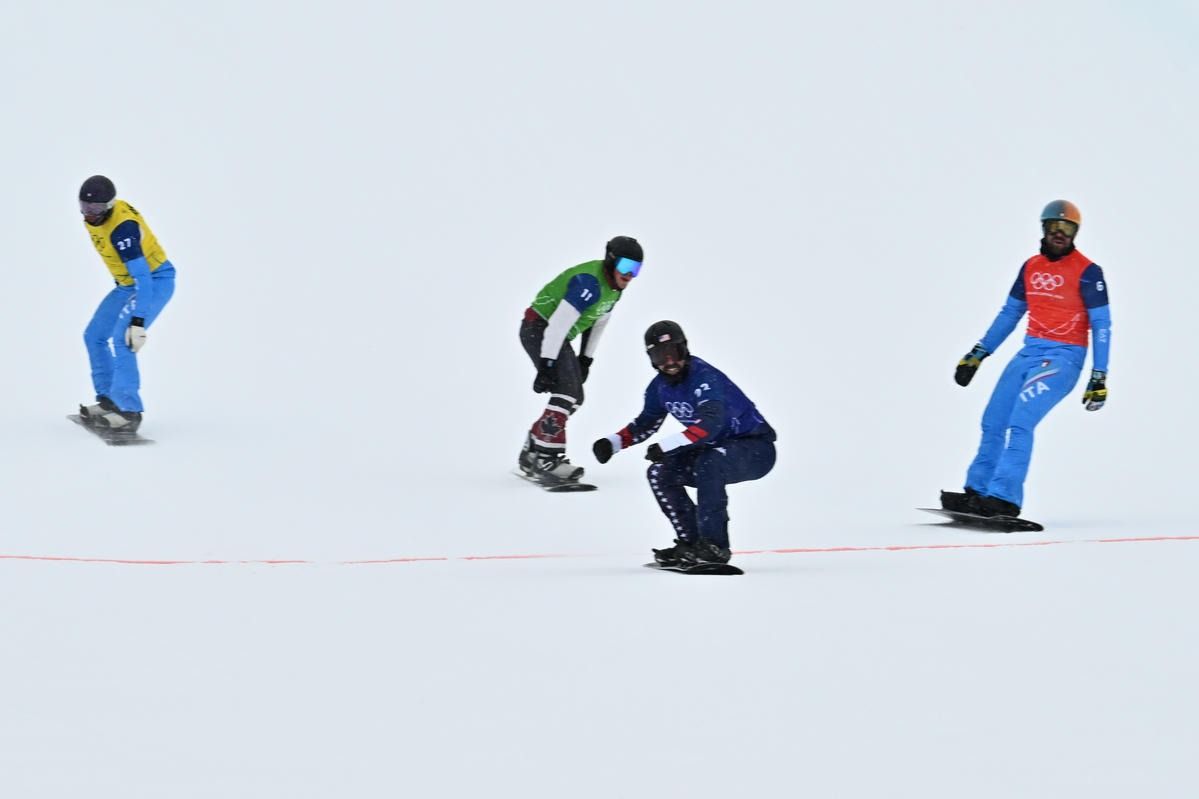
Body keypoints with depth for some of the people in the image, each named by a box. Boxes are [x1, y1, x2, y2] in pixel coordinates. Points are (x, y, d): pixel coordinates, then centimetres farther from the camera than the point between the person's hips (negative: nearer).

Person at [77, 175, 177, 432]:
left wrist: (138, 321, -38)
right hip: (127, 284, 10)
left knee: (121, 340, -24)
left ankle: (129, 411, -23)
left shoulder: (122, 228, -32)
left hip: (155, 282, -10)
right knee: (94, 336, 11)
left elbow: (143, 277, -35)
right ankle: (109, 400, 20)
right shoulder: (93, 218, -4)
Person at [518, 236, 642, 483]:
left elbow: (597, 321, 18)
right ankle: (548, 458, -23)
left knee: (574, 398, 9)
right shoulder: (589, 282, -27)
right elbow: (558, 324, -31)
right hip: (539, 328, -10)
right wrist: (546, 366, -32)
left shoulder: (614, 285, 4)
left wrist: (586, 359, 20)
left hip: (555, 338, 10)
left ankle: (531, 454, 17)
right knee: (566, 391, -22)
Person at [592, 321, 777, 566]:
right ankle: (691, 544, 0)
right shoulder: (660, 386, 1)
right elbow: (646, 422, 16)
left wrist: (668, 445, -47)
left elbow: (711, 423, -40)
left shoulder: (704, 376, -26)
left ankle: (714, 545, -29)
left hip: (756, 448, -9)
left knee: (708, 464, -36)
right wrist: (613, 442, 0)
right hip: (716, 449, 9)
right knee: (660, 473, -3)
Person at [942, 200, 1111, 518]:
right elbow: (1010, 313, 21)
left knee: (1019, 423, -19)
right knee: (994, 421, 4)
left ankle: (1005, 498, -21)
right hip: (1029, 353, 7)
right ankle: (978, 492, 14)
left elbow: (1101, 324, -6)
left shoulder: (1087, 272, -7)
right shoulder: (1031, 268, 11)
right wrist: (978, 354, 19)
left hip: (1064, 357, -7)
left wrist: (1099, 376, -11)